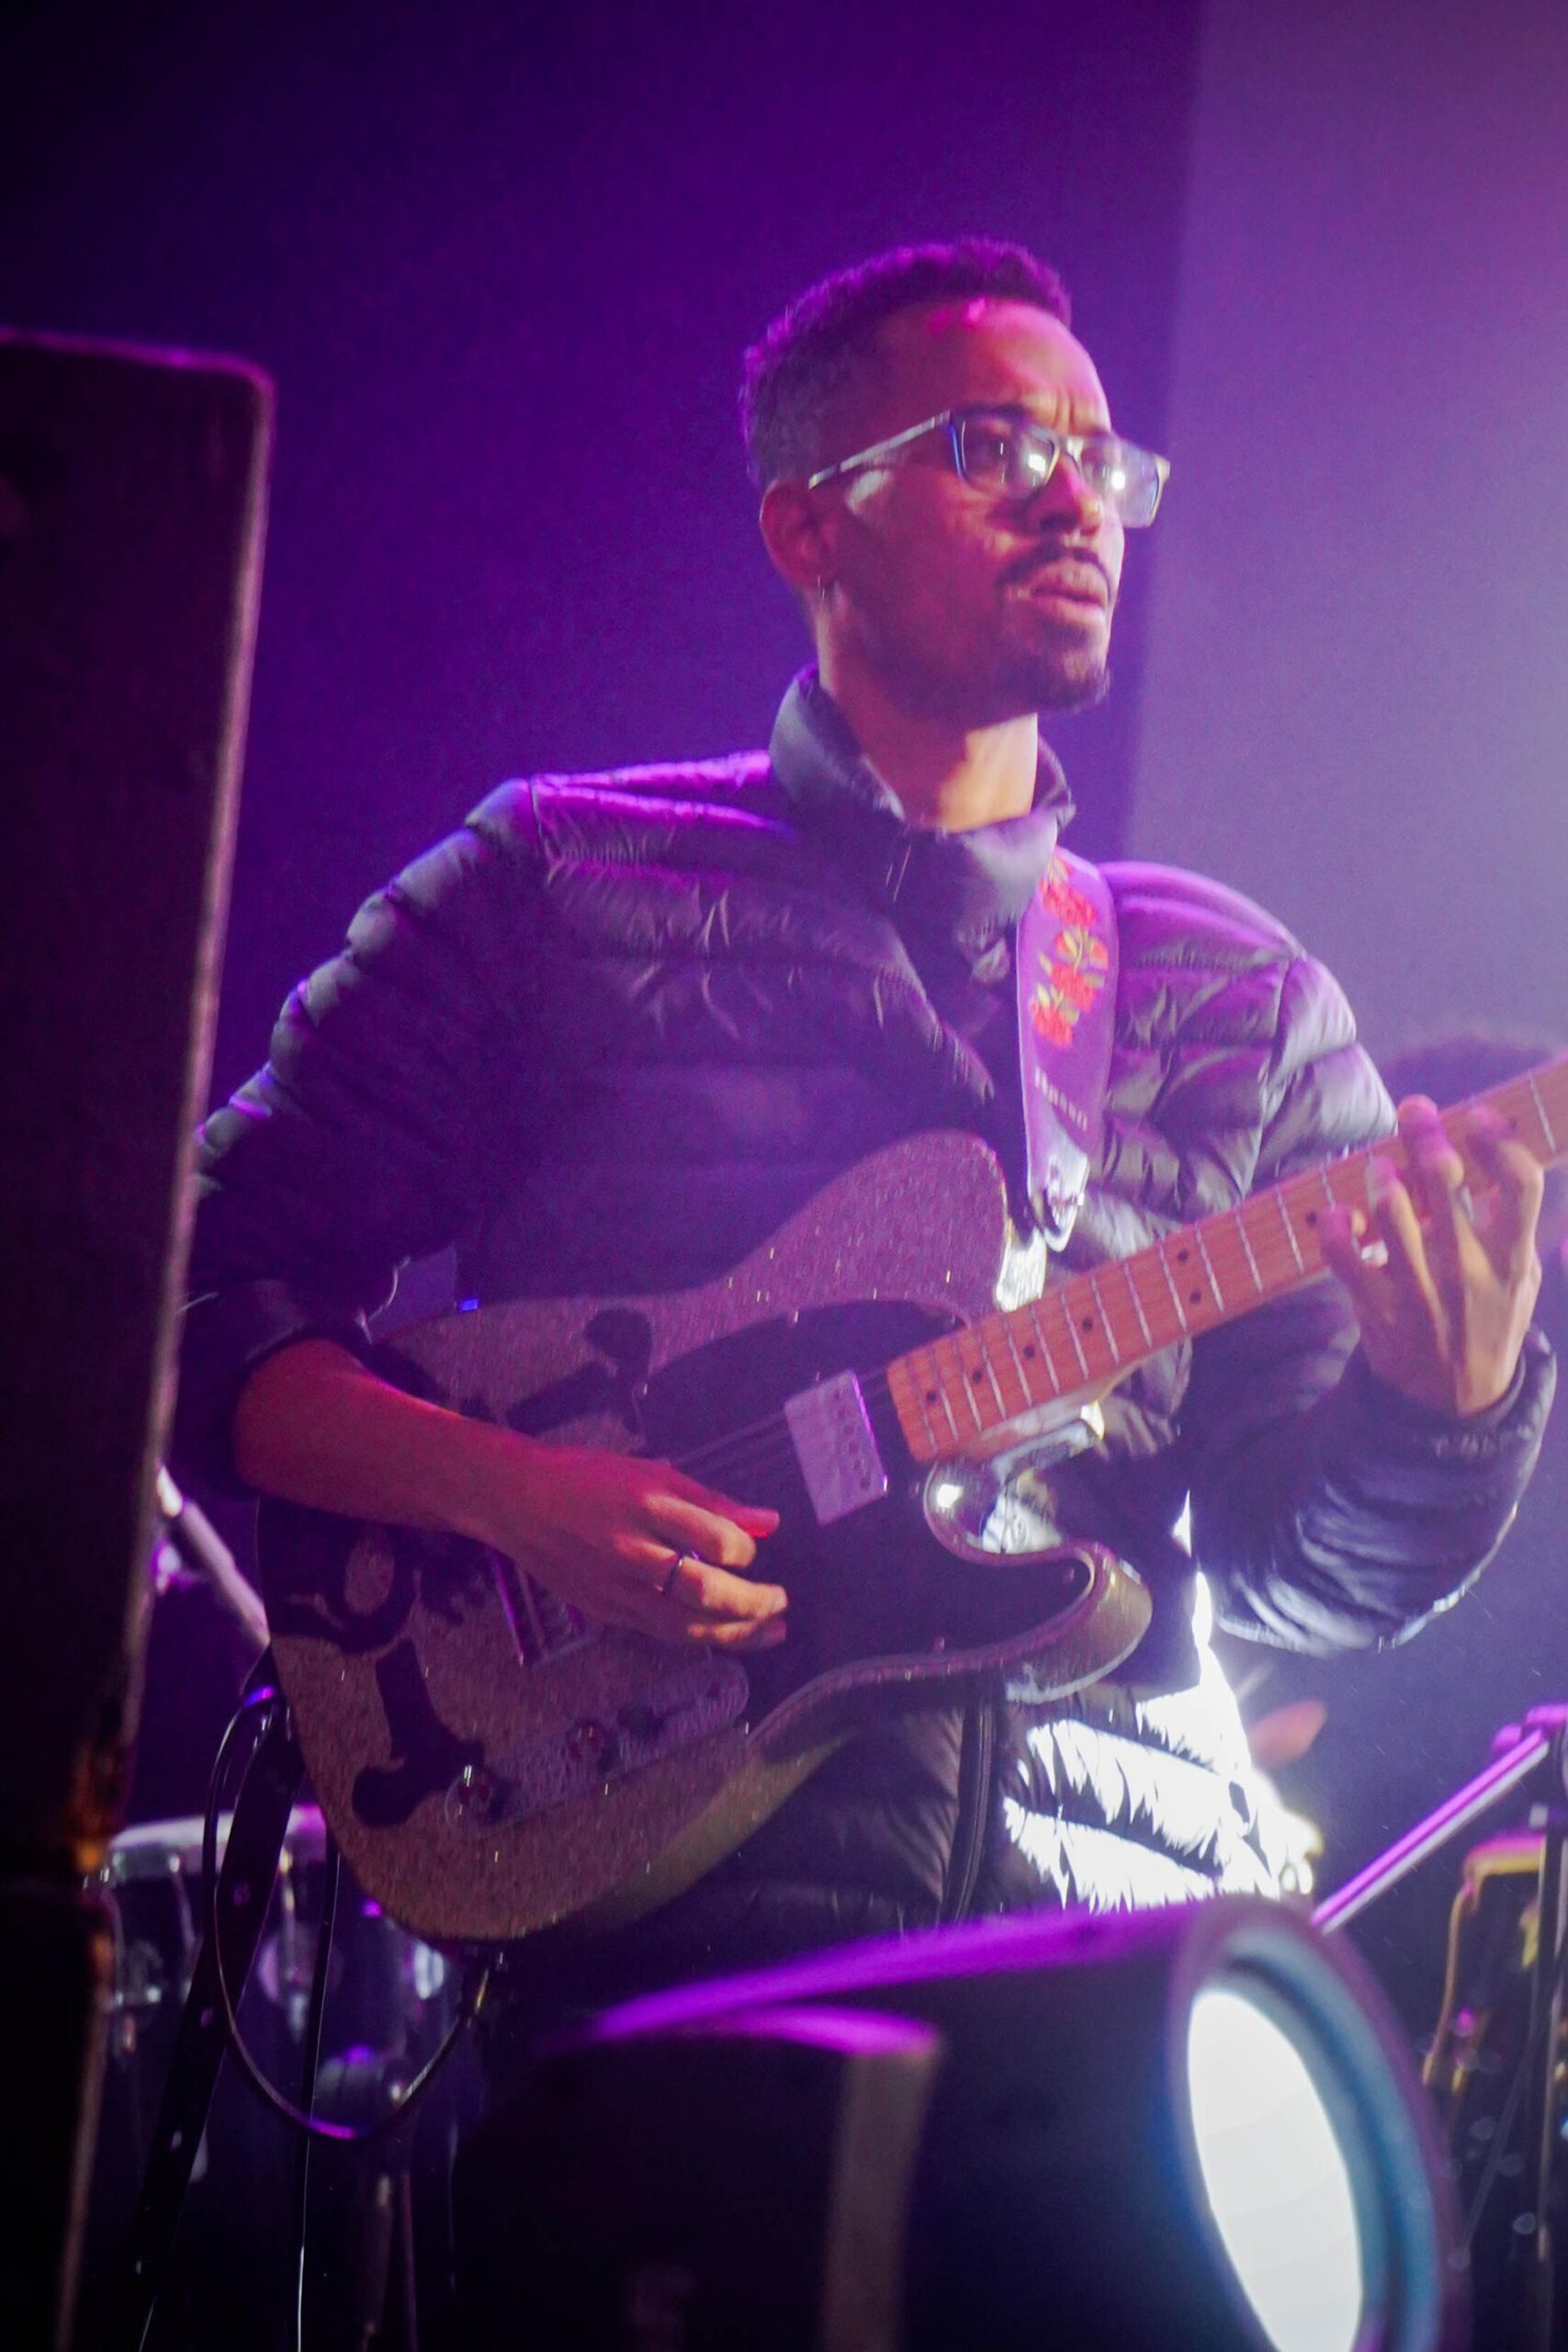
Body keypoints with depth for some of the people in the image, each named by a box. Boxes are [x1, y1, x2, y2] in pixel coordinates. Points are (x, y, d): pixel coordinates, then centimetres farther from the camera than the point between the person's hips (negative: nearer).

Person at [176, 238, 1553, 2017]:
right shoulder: (561, 884, 9)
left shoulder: (1247, 1000, 18)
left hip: (1127, 1894, 4)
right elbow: (201, 1296, 6)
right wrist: (501, 1490, -11)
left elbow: (1308, 1572, 11)